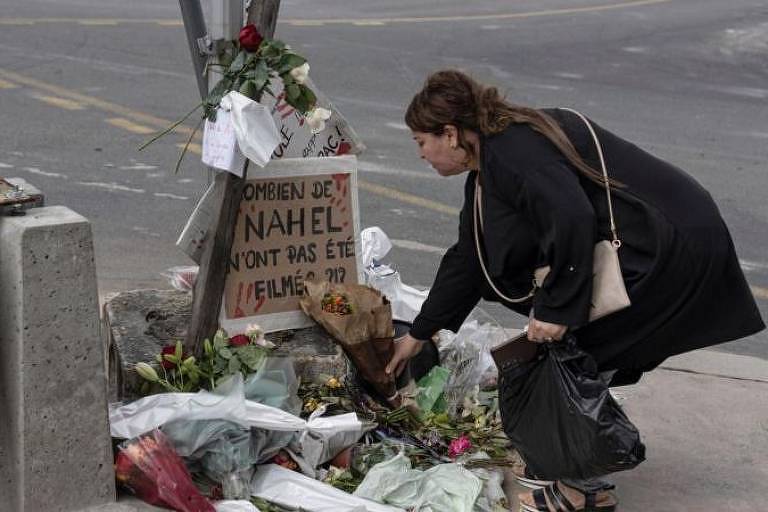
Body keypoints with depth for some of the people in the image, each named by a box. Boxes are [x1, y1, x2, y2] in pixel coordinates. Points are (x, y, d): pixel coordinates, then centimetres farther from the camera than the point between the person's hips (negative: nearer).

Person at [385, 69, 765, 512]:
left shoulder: (511, 151, -17)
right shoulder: (490, 165, 15)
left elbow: (572, 221, -30)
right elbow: (468, 260, 22)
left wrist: (555, 308, -22)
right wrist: (419, 334, 28)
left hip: (672, 252, -10)